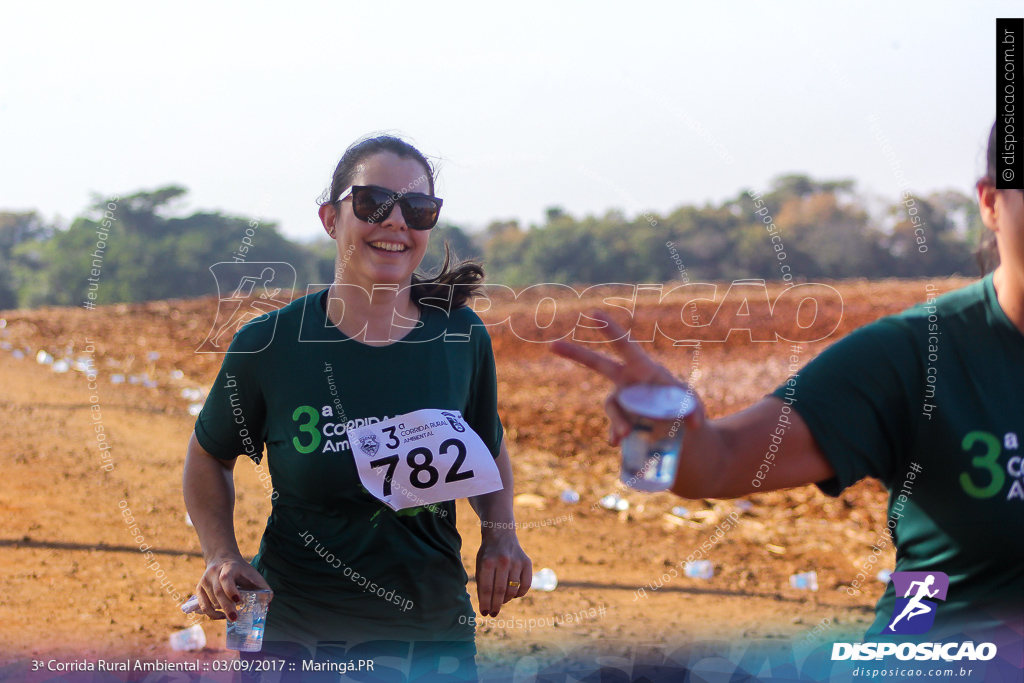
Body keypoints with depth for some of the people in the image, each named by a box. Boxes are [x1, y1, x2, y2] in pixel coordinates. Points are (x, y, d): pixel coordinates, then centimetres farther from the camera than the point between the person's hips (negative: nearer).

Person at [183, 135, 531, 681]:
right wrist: (221, 555, -9)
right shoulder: (267, 345, -10)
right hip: (295, 637, -2)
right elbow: (209, 457, 7)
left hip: (435, 634, 2)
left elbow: (490, 450, 14)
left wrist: (500, 533, -4)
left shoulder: (462, 339, -4)